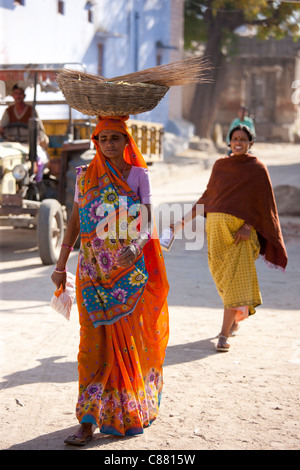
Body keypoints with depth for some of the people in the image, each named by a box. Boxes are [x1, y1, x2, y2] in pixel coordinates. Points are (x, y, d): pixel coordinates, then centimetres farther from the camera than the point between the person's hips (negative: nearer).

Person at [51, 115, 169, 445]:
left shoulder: (138, 175, 2)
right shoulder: (85, 176, 7)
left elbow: (148, 223, -5)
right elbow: (74, 222, 10)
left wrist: (136, 245, -26)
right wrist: (60, 265, 8)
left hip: (130, 270, -1)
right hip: (93, 271, 1)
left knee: (129, 340, 5)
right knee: (93, 340, -4)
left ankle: (131, 409, 23)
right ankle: (88, 421, -3)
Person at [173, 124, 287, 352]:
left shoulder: (258, 169, -2)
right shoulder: (220, 165, 10)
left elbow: (263, 204, -4)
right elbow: (208, 196, 15)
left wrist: (248, 227, -15)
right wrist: (186, 219, 12)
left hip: (240, 231, -4)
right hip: (216, 228, 4)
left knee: (234, 280, -9)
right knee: (222, 277, 11)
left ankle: (224, 335, -10)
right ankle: (236, 319, 36)